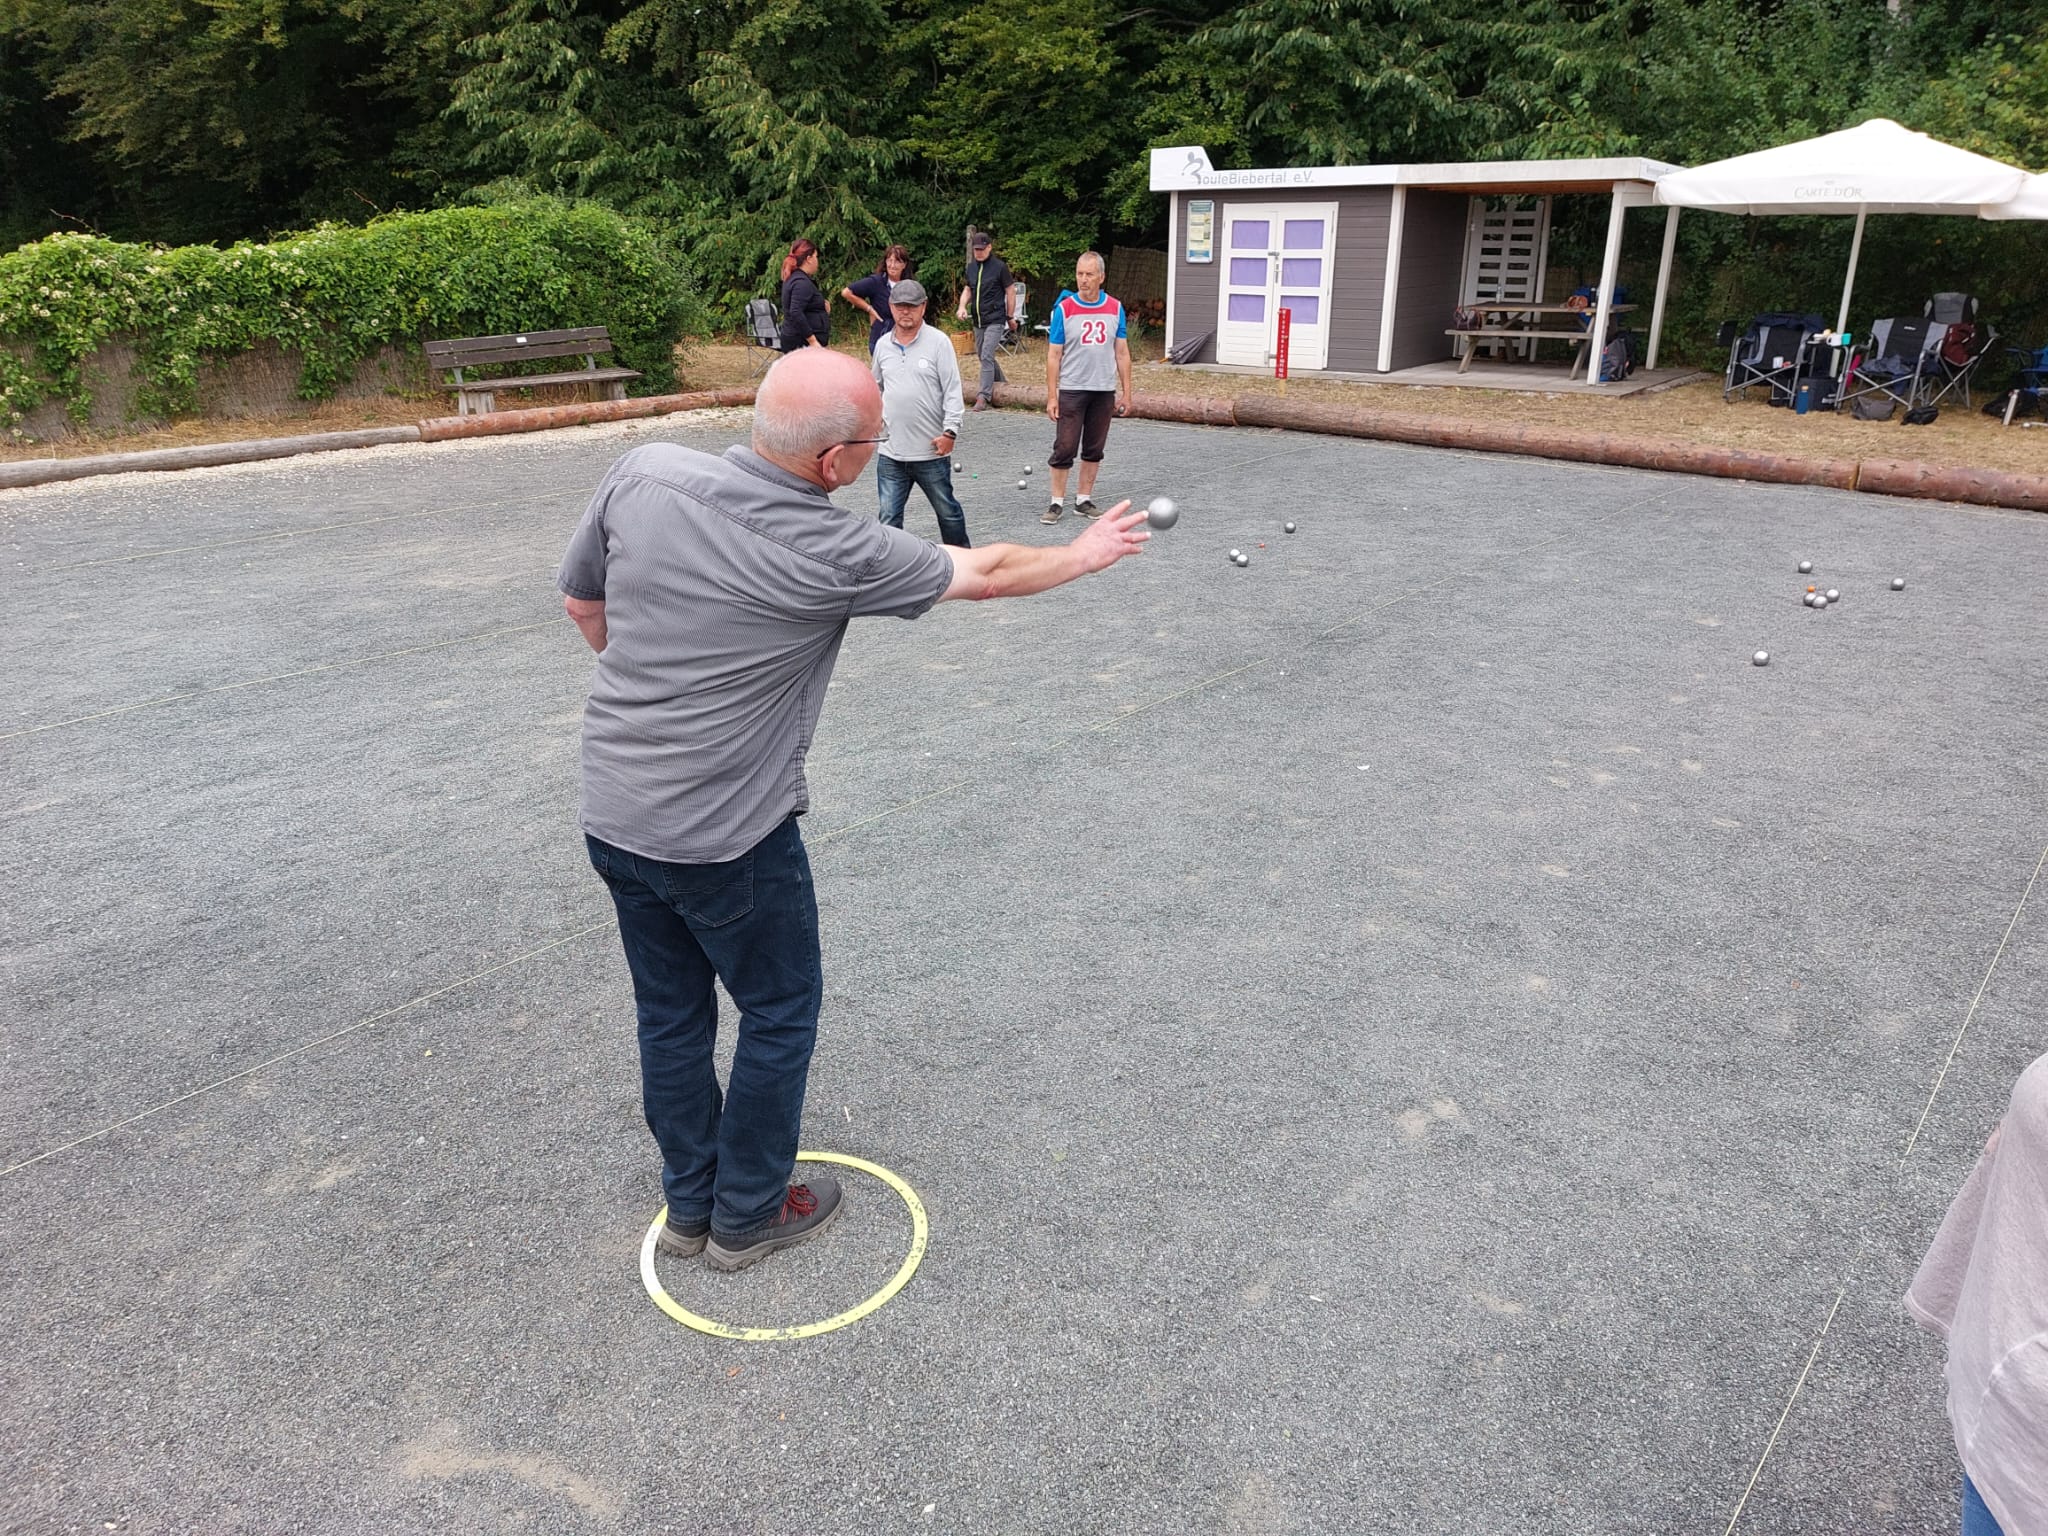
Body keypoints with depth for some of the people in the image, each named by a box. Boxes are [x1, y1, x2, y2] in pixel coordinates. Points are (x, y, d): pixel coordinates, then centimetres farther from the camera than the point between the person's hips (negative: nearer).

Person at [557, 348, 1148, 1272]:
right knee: (780, 1012, 17)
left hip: (612, 815, 6)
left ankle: (690, 1204, 39)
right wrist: (1083, 555, 13)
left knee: (669, 1014, 21)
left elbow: (581, 602, 6)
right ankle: (747, 1215, 32)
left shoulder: (642, 473, -9)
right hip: (726, 839, -6)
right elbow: (989, 573, -5)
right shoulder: (837, 554, -20)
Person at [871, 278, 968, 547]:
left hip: (932, 451, -3)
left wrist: (950, 431, -14)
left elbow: (952, 391, -8)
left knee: (947, 511, 11)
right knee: (889, 518, 4)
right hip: (891, 454, 3)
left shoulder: (938, 343, -5)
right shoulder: (883, 345, 8)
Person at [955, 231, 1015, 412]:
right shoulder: (971, 267, 9)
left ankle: (983, 397, -16)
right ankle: (999, 381, 38)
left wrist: (1010, 317, -1)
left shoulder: (1000, 267, -8)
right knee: (982, 355, 16)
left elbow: (1011, 292, -3)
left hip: (995, 320, -7)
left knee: (987, 356, -15)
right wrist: (963, 306, -2)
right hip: (977, 320, 7)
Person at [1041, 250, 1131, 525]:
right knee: (1064, 448, -4)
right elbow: (1054, 355, -4)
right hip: (1071, 389, -3)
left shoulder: (1115, 309, 3)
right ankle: (1057, 502, 5)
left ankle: (1084, 499, 19)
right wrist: (1051, 396, -8)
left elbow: (1122, 353, 8)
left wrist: (1126, 392, 5)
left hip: (1104, 391, 3)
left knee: (1094, 450, 9)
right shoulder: (1064, 309, -5)